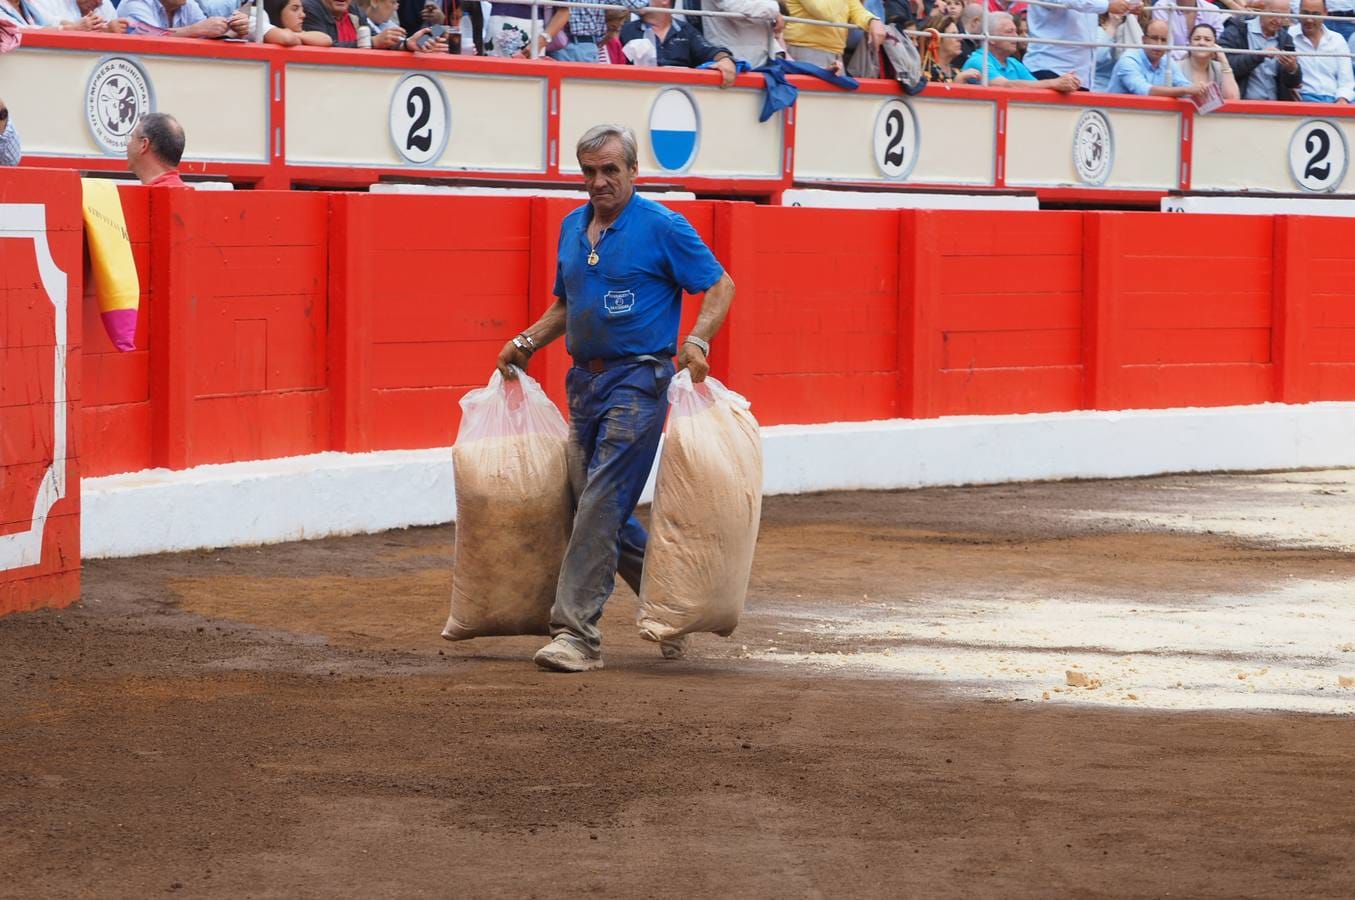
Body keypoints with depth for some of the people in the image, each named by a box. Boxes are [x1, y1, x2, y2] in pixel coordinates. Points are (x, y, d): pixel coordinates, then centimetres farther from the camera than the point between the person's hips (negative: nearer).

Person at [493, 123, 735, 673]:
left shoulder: (662, 227, -7)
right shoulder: (573, 227, 13)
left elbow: (719, 285, -4)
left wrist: (697, 341, -18)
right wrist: (527, 342, 10)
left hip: (637, 383, -8)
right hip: (585, 381, 8)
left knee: (601, 505, -14)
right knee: (598, 507, 10)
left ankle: (576, 632, -15)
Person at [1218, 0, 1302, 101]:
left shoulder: (1285, 38, 13)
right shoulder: (1237, 29, 0)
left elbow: (1295, 83, 13)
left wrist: (1293, 69, -9)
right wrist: (1259, 54, -22)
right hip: (1242, 103, -5)